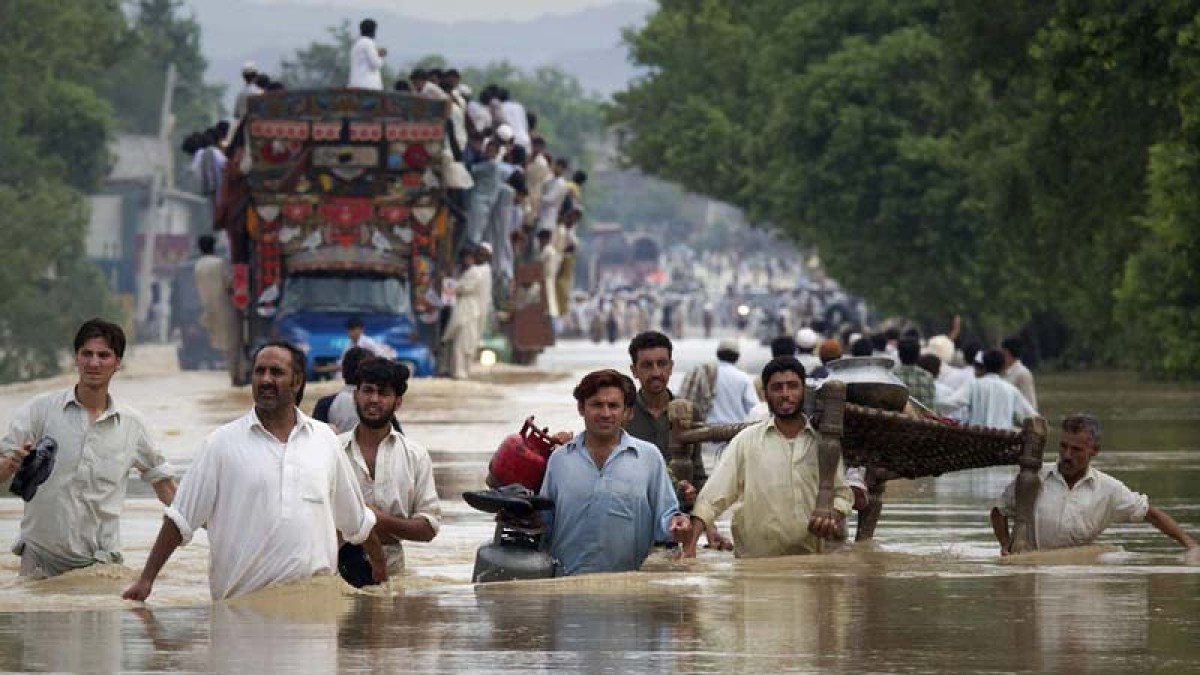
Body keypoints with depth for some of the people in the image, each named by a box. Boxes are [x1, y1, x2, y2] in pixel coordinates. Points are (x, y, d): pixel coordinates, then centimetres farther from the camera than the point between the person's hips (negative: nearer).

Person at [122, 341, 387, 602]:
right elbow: (180, 519, 3)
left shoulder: (323, 439, 13)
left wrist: (381, 573, 27)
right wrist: (146, 579, -3)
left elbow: (358, 521, 23)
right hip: (241, 599, -2)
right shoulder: (223, 443, 4)